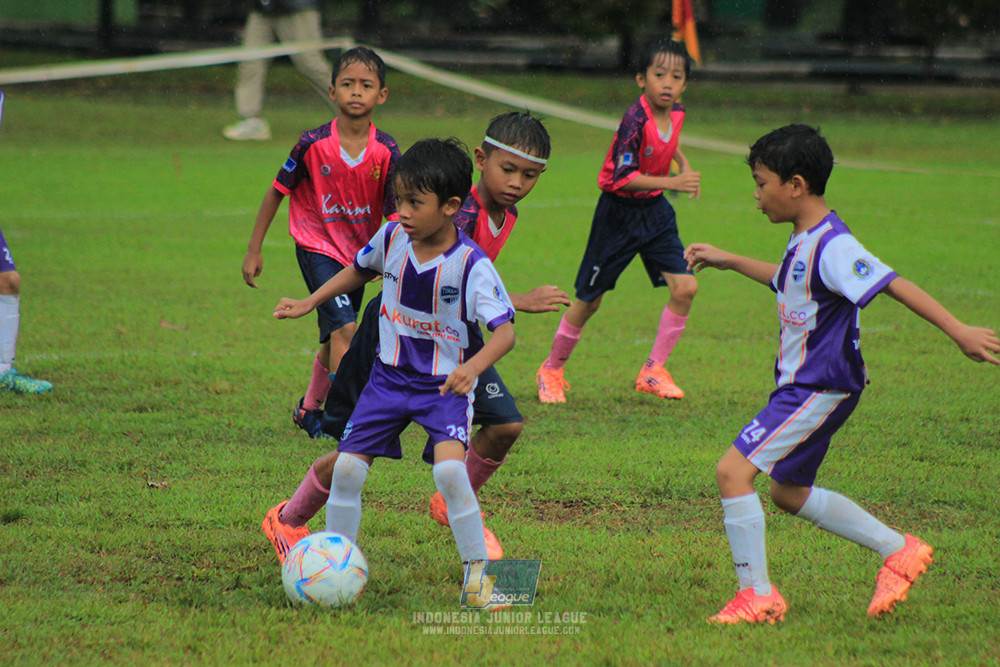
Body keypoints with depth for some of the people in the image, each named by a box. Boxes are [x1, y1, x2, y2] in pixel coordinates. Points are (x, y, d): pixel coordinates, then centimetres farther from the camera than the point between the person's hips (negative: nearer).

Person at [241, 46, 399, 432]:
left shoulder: (386, 151, -12)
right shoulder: (314, 144, -17)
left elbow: (395, 213, -8)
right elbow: (277, 192, -5)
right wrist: (254, 251, -2)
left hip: (359, 253, 4)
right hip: (317, 246, -4)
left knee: (334, 341, 16)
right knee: (344, 329, -21)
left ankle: (309, 409, 38)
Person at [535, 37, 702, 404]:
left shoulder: (675, 113, -2)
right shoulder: (635, 120, -26)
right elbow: (623, 177, -30)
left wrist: (684, 164, 8)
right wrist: (672, 182, -34)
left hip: (654, 210, 6)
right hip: (619, 213, -6)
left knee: (685, 287, -8)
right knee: (588, 301, 4)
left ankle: (653, 371, 5)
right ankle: (551, 369, 26)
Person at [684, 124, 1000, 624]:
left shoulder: (832, 247, -21)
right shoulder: (804, 241, 9)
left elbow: (894, 285, -25)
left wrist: (958, 332, -29)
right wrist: (730, 262, 33)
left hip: (820, 389, -10)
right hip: (803, 385, 10)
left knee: (733, 470, -14)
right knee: (788, 492, 20)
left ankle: (756, 594, -7)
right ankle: (899, 552, 27)